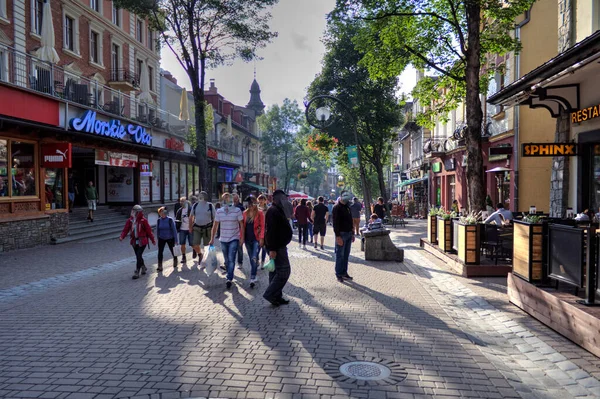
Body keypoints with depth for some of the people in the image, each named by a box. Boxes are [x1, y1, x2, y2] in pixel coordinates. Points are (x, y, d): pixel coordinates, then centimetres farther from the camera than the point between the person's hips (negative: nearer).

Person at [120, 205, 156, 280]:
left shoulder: (143, 220, -10)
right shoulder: (130, 220, 1)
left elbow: (149, 230, -6)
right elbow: (126, 229, -5)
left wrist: (153, 240, -2)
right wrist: (122, 236, -23)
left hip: (142, 241, -5)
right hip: (134, 241, 5)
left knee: (138, 256, -12)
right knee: (138, 256, 16)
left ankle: (137, 272, -6)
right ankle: (143, 267, 39)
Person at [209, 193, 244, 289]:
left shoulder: (237, 210, -7)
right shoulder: (219, 212, 1)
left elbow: (241, 225, -3)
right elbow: (215, 225, 6)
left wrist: (242, 237, -6)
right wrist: (212, 239, 3)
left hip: (234, 239, -3)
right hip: (223, 239, 4)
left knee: (231, 259, -14)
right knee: (227, 260, 12)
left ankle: (229, 279, -15)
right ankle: (230, 276, 27)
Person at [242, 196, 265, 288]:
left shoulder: (260, 213, -5)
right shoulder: (245, 213, 7)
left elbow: (262, 226, -8)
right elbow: (243, 226, 9)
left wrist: (262, 238, -15)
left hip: (256, 239, -5)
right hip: (248, 239, 5)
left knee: (254, 258, -12)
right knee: (251, 259, 14)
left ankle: (252, 278, -10)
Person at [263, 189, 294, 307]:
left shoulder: (278, 210, 17)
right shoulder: (273, 211, -17)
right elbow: (271, 231, -24)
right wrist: (272, 249, -27)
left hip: (279, 246, 11)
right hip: (277, 247, -11)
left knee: (276, 271, 13)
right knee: (284, 271, -10)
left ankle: (277, 297, 21)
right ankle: (270, 294, -7)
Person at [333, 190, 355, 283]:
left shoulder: (347, 207, 15)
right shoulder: (337, 207, -11)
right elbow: (335, 223, -16)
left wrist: (352, 233, 18)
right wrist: (338, 236, -21)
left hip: (348, 234, 8)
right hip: (341, 234, -8)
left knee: (346, 255, 12)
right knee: (340, 255, -3)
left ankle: (344, 273, 20)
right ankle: (339, 274, 4)